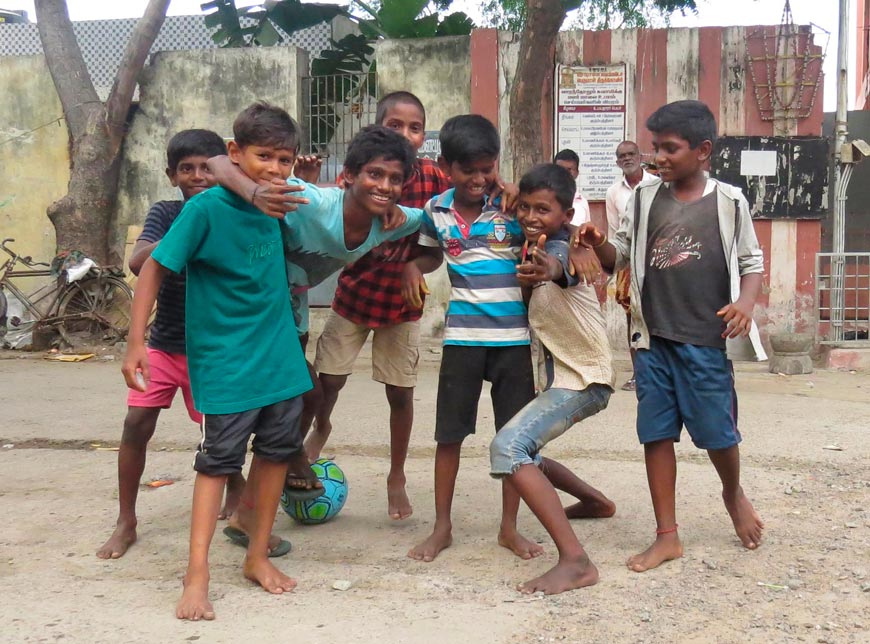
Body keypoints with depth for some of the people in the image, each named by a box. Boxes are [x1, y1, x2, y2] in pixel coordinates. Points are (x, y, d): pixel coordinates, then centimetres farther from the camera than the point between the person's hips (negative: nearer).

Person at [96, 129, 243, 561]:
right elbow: (138, 263, -21)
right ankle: (126, 521, 8)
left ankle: (237, 485, 38)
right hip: (165, 343, 1)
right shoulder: (165, 214, -5)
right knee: (136, 424, -7)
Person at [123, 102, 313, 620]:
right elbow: (156, 267, -12)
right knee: (219, 459, -1)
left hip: (281, 356, 6)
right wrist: (137, 342, -16)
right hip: (225, 360, -5)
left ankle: (258, 555, 26)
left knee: (277, 449, 10)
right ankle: (198, 575, 7)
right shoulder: (206, 208, -15)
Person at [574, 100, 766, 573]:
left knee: (718, 431, 5)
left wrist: (746, 303, -13)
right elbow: (620, 256, 9)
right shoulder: (644, 198, 5)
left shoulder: (729, 201, 0)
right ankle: (667, 536, 17)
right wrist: (598, 244, -13)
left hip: (707, 342, -2)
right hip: (653, 338, 3)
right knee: (656, 433, 5)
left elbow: (751, 262, 6)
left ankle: (734, 493, 40)